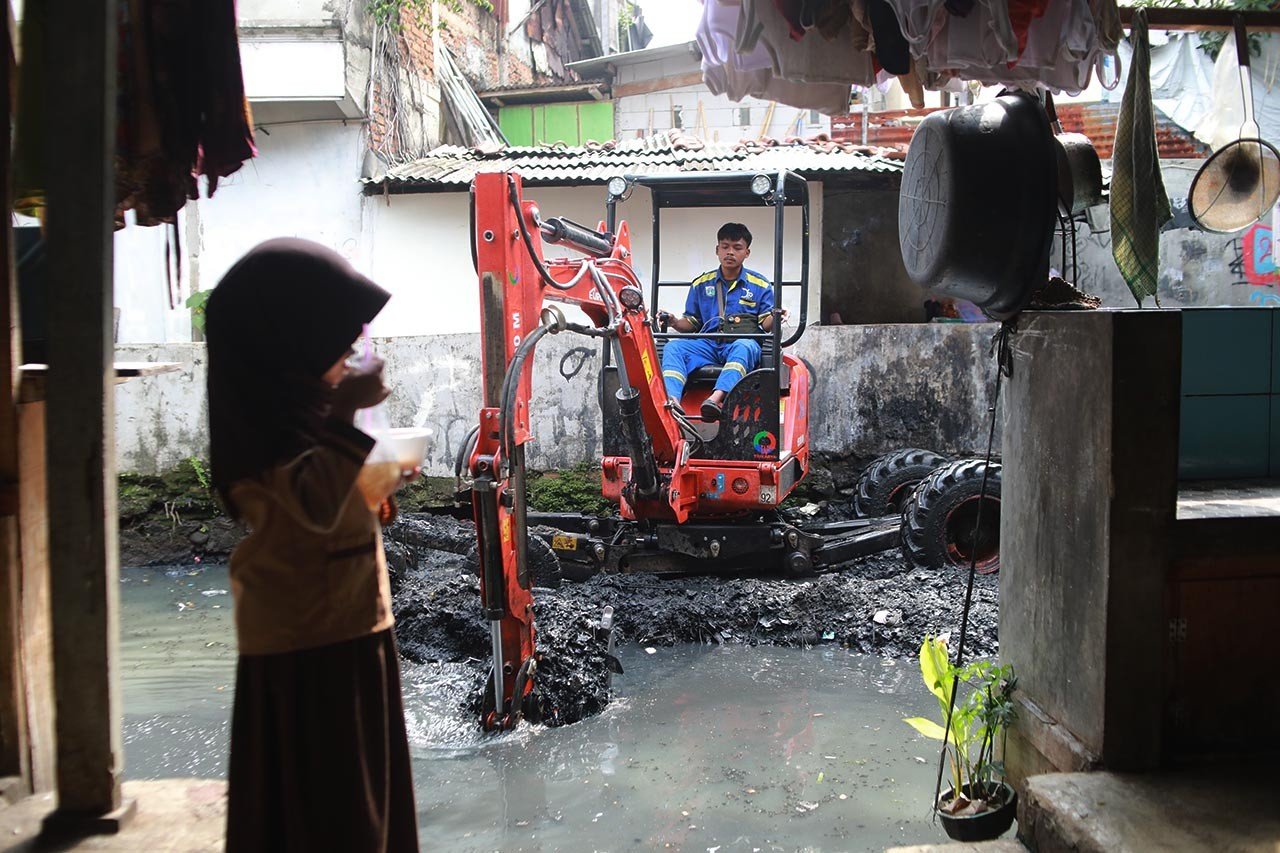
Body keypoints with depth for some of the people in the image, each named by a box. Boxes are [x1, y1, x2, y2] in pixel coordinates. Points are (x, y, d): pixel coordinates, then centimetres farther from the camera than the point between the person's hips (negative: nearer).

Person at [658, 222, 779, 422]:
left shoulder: (760, 285, 14)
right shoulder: (701, 285, 20)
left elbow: (766, 324, 6)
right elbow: (692, 323, 21)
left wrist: (773, 319, -17)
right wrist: (674, 322, 0)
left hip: (744, 343, -2)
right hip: (708, 344, 2)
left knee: (743, 346, -39)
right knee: (673, 347, -26)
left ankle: (716, 398, -60)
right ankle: (671, 400, -52)